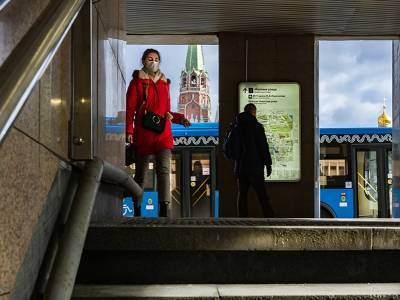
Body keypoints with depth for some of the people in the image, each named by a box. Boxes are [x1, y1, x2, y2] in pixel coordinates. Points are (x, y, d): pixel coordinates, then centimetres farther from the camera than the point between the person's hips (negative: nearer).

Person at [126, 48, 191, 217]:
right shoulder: (137, 82, 6)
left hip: (163, 134, 3)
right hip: (143, 133, -3)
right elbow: (130, 109, 0)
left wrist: (179, 118, 6)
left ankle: (165, 208, -22)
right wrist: (129, 131, -10)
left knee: (164, 169, -14)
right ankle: (136, 208, 18)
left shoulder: (164, 83, 19)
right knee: (141, 173, 5)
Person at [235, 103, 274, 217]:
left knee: (242, 195, 7)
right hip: (255, 167, -4)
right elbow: (264, 146, -10)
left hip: (240, 167, 4)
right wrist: (268, 164, -4)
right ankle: (269, 218, 0)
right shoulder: (257, 126, -9)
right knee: (262, 196, -1)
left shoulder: (237, 127, 7)